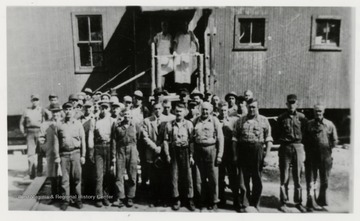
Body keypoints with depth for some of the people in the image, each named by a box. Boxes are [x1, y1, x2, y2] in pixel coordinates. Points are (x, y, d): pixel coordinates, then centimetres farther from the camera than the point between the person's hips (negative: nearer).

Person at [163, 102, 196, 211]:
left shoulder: (189, 124, 2)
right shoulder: (169, 124, 3)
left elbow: (192, 141, 2)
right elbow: (166, 140, 4)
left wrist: (191, 155, -2)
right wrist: (167, 154, -3)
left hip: (185, 152, 0)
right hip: (174, 152, 1)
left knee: (187, 176, 3)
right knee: (174, 176, 6)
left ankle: (189, 199, 16)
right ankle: (176, 200, 19)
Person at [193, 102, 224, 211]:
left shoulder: (215, 121, 0)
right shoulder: (196, 121, 9)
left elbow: (220, 138, -3)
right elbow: (192, 137, 9)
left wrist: (219, 155, -8)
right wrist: (193, 153, 1)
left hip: (211, 149, -3)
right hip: (198, 150, 3)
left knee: (213, 178, 2)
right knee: (201, 177, 12)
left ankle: (214, 202, 16)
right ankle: (203, 200, 26)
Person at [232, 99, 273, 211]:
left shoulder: (264, 120, 5)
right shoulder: (240, 121, 7)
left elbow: (268, 139, 2)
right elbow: (235, 138, 7)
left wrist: (267, 155, -5)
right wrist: (235, 154, 1)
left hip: (257, 151, 0)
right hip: (243, 151, 1)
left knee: (257, 180, 8)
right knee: (243, 180, 4)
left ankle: (255, 204, 24)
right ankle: (244, 204, 17)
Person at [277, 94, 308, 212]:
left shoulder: (301, 117, 4)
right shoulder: (281, 118, 4)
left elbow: (306, 133, 7)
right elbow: (277, 133, 10)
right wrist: (282, 141, 2)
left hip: (298, 147, 1)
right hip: (285, 148, -1)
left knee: (298, 177, 7)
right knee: (284, 177, 2)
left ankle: (298, 202, 20)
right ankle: (283, 202, 11)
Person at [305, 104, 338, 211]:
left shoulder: (329, 124, 2)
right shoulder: (308, 124, 3)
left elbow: (334, 140, 8)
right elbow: (305, 139, 7)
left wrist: (327, 149, 3)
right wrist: (308, 151, 0)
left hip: (325, 156, 1)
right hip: (311, 156, -1)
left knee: (324, 180, 13)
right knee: (311, 179, -1)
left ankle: (322, 200, 31)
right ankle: (311, 202, 5)